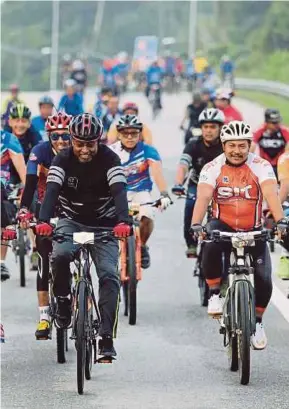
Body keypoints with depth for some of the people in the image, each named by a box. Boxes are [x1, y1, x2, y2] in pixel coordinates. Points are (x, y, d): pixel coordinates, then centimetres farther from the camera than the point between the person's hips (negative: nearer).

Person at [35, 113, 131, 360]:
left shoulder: (109, 159, -15)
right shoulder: (63, 160, -12)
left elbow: (119, 192, -28)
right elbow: (51, 191, -25)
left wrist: (123, 222, -47)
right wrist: (43, 221, -44)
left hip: (104, 226, 0)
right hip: (71, 222, 0)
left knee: (109, 275, -18)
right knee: (60, 255, -31)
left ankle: (107, 338, -19)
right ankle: (63, 301, -5)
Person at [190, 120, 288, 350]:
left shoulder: (261, 166, -10)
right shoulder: (213, 168, -9)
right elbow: (203, 197, -22)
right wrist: (196, 225, -40)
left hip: (254, 231, 1)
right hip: (223, 226, 0)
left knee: (264, 279, -14)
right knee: (211, 247, -36)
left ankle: (257, 321, 13)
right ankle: (215, 293, -13)